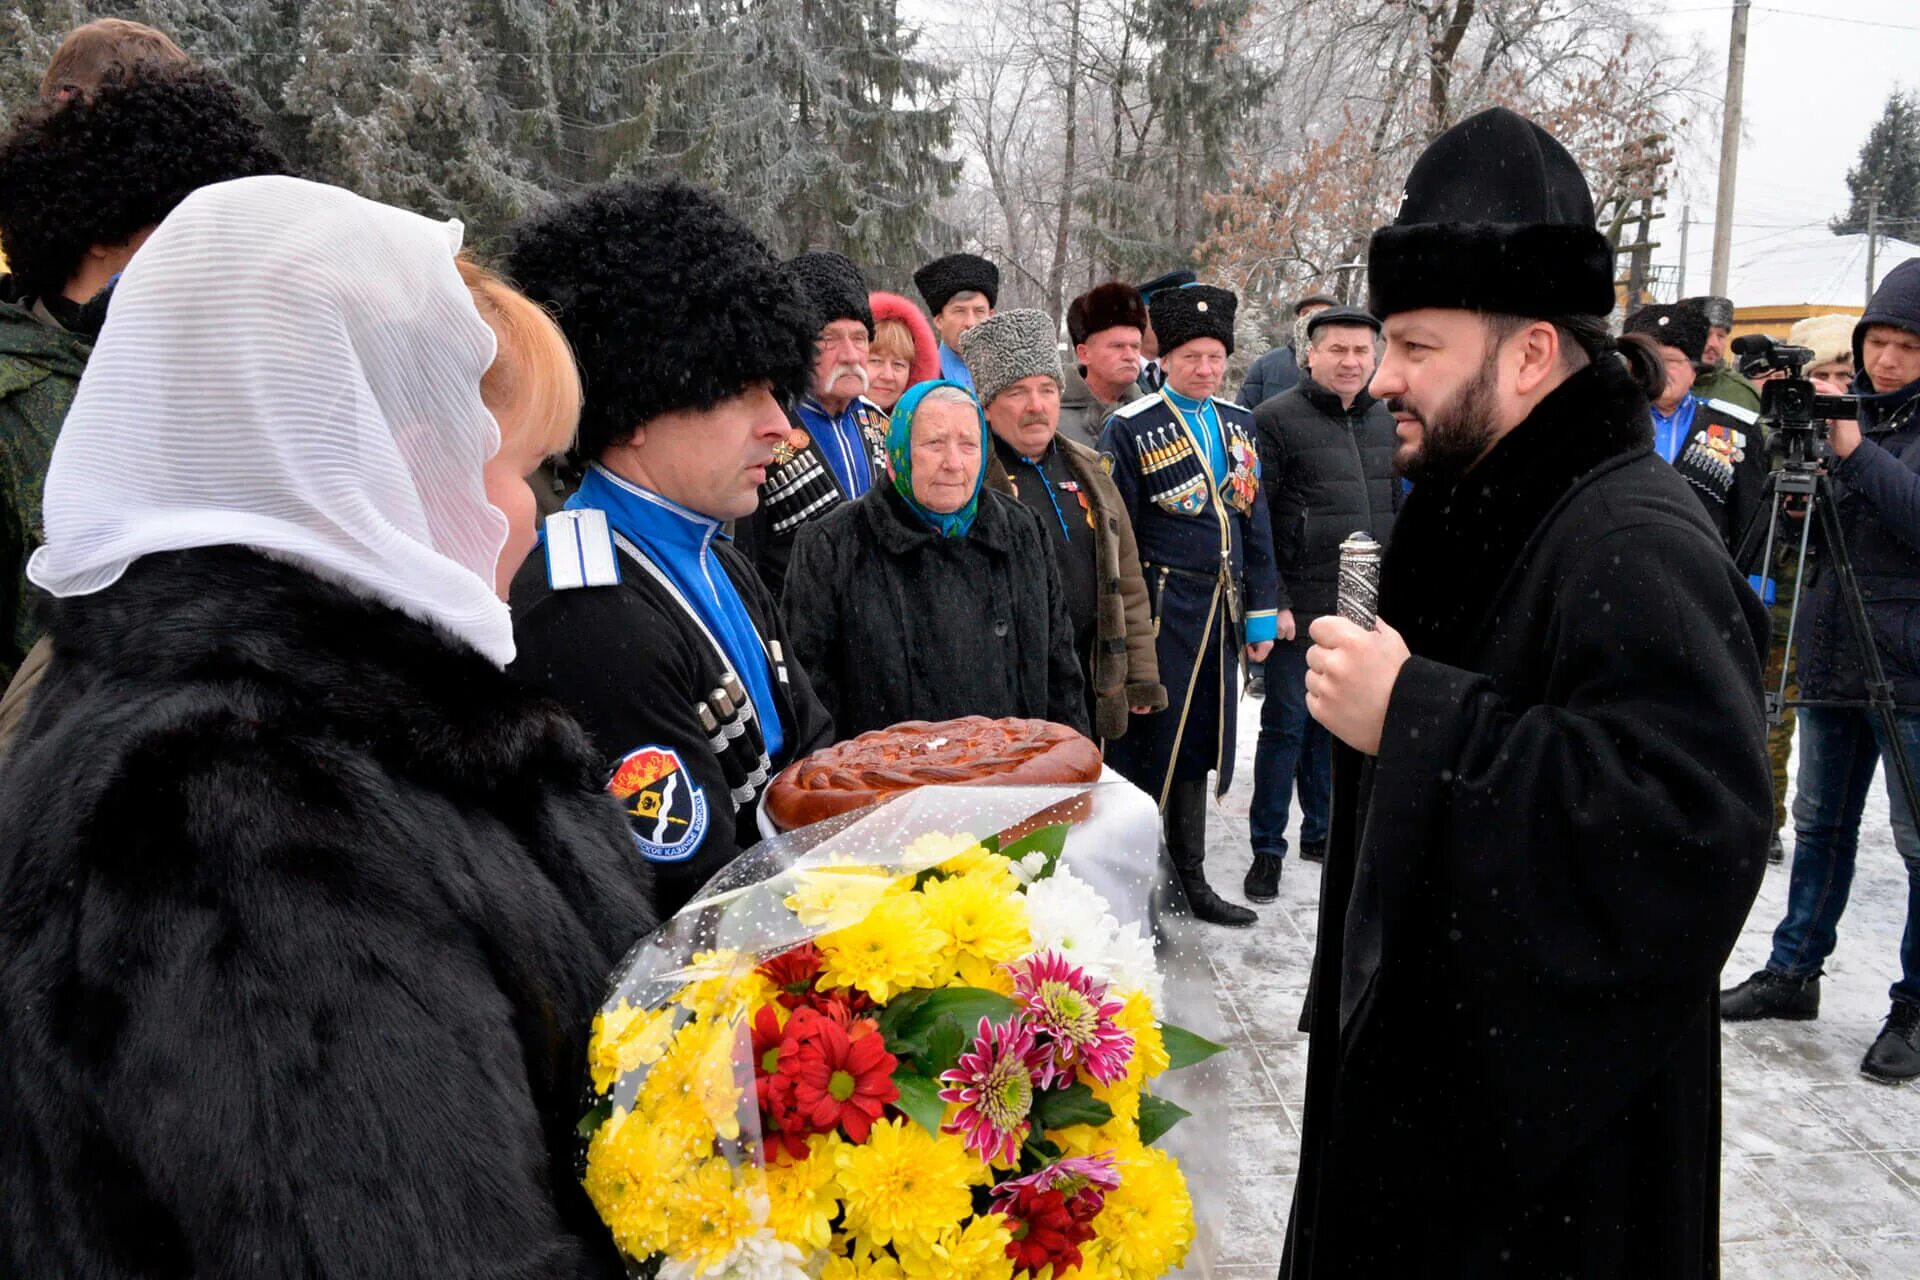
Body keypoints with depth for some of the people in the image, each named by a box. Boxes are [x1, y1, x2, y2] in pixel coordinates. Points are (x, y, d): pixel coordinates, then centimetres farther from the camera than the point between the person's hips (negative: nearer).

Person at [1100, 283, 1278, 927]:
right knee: (1151, 743, -1)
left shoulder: (1239, 424, 11)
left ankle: (1191, 878, 28)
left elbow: (1256, 525, 14)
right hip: (1161, 612, -6)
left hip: (1221, 613, 6)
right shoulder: (1131, 427, -6)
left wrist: (1260, 613, 10)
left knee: (1198, 741, 15)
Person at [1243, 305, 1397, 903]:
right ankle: (1268, 848, 13)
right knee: (1286, 725, 2)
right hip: (1300, 608, -5)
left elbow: (1399, 509, 18)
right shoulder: (1276, 419, -7)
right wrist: (1273, 602, -14)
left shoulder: (1385, 421, 11)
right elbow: (1254, 521, -10)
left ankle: (1320, 830, 31)